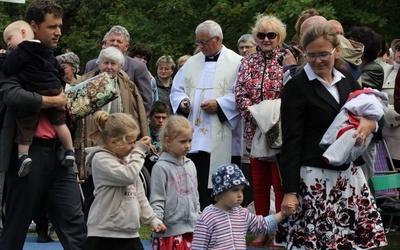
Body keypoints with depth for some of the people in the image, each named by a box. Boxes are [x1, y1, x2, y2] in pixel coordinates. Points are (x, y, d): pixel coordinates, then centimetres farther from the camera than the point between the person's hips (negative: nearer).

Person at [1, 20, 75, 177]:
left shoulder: (20, 52, -7)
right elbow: (59, 70, 23)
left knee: (25, 126, 3)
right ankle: (70, 152, 18)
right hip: (54, 92, 6)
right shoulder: (47, 52, 19)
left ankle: (23, 155, -6)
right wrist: (60, 87, 28)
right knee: (59, 122, 16)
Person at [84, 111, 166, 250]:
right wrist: (139, 151, -12)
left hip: (130, 235, 8)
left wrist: (151, 219, 14)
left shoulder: (127, 159, 14)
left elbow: (139, 195, 20)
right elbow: (128, 176, -24)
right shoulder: (101, 159, -11)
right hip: (104, 236, -8)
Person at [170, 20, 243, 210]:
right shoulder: (192, 63, 17)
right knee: (196, 186, 1)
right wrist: (181, 102, 0)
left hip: (223, 142, -4)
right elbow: (177, 89, 21)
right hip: (195, 138, 5)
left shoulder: (236, 63, 0)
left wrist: (220, 105, -17)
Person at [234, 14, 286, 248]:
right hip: (255, 130, 4)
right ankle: (263, 230, 18)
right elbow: (240, 94, 4)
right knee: (259, 183, 9)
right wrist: (254, 113, -10)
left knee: (281, 183, -1)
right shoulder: (248, 62, 10)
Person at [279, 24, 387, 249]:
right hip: (315, 178, -5)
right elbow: (291, 142, -7)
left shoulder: (347, 80, 13)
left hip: (350, 174, 5)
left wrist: (369, 123, -4)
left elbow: (371, 113, 23)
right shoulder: (296, 87, -3)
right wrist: (290, 191, -13)